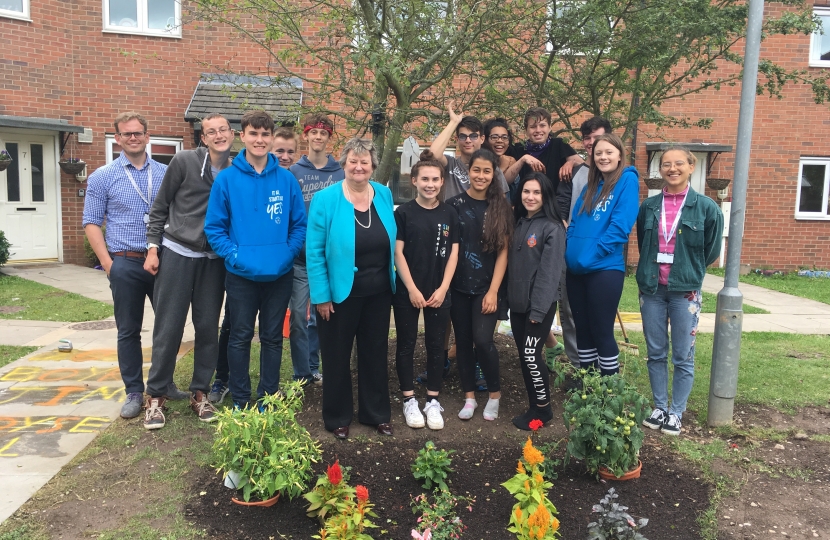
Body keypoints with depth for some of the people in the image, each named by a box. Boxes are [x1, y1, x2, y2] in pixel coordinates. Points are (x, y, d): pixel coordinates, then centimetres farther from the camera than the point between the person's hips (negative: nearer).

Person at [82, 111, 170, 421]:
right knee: (129, 331, 5)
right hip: (126, 263, -1)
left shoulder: (165, 174, 5)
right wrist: (108, 264, -7)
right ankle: (134, 392, 17)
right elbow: (92, 223, 1)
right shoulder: (102, 177, 2)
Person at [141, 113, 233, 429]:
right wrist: (153, 247, -5)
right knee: (168, 328, 2)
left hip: (214, 260, 3)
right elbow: (160, 207, -1)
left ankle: (200, 393, 20)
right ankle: (156, 396, 15)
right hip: (176, 254, -2)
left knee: (207, 327, 7)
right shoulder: (184, 162, -6)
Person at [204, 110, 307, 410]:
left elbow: (299, 224, 4)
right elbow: (214, 227, -3)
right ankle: (240, 400, 24)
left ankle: (269, 397, 27)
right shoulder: (226, 179, -4)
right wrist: (234, 255, -13)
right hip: (241, 275, -1)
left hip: (280, 275, 2)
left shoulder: (287, 180, 0)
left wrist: (287, 254, -9)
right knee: (240, 337, 10)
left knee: (273, 337, 12)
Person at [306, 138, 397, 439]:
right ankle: (337, 417, 29)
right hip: (340, 293, -4)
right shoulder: (326, 199, -12)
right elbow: (315, 252, -12)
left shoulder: (385, 195, 1)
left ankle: (377, 413, 34)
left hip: (379, 293, 4)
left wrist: (392, 282, 10)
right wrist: (321, 295, -14)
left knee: (376, 354, 17)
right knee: (337, 357, 11)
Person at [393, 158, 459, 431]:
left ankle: (433, 401, 19)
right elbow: (398, 253, -6)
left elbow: (453, 254, 4)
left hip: (439, 292, 2)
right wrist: (412, 289, -12)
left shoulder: (450, 214, 4)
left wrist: (442, 289, -5)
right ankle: (409, 400, 18)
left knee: (436, 345, 8)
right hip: (407, 292, -2)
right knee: (406, 344, 6)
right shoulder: (403, 212, -3)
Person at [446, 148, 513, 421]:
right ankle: (469, 397, 23)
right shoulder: (455, 204, 0)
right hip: (458, 285, 1)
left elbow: (503, 251, -2)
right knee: (463, 341, 8)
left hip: (486, 287, -1)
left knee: (483, 340, -10)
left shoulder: (501, 207, 0)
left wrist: (493, 291, -8)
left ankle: (494, 393, 13)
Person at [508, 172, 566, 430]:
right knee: (524, 356, 10)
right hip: (517, 303, 7)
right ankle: (534, 406, 22)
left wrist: (538, 309, -18)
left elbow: (550, 272, -16)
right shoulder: (519, 223, 11)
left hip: (539, 305, -7)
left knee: (531, 354, -5)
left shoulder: (553, 228, -11)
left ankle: (543, 409, 11)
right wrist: (509, 298, 7)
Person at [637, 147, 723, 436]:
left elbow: (711, 251, 5)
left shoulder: (707, 207, -4)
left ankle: (676, 413, 17)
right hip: (651, 288, 3)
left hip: (685, 291, -2)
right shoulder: (648, 206, 3)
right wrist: (652, 270, 13)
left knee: (683, 357, 4)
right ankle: (660, 407, 22)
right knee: (656, 354, 9)